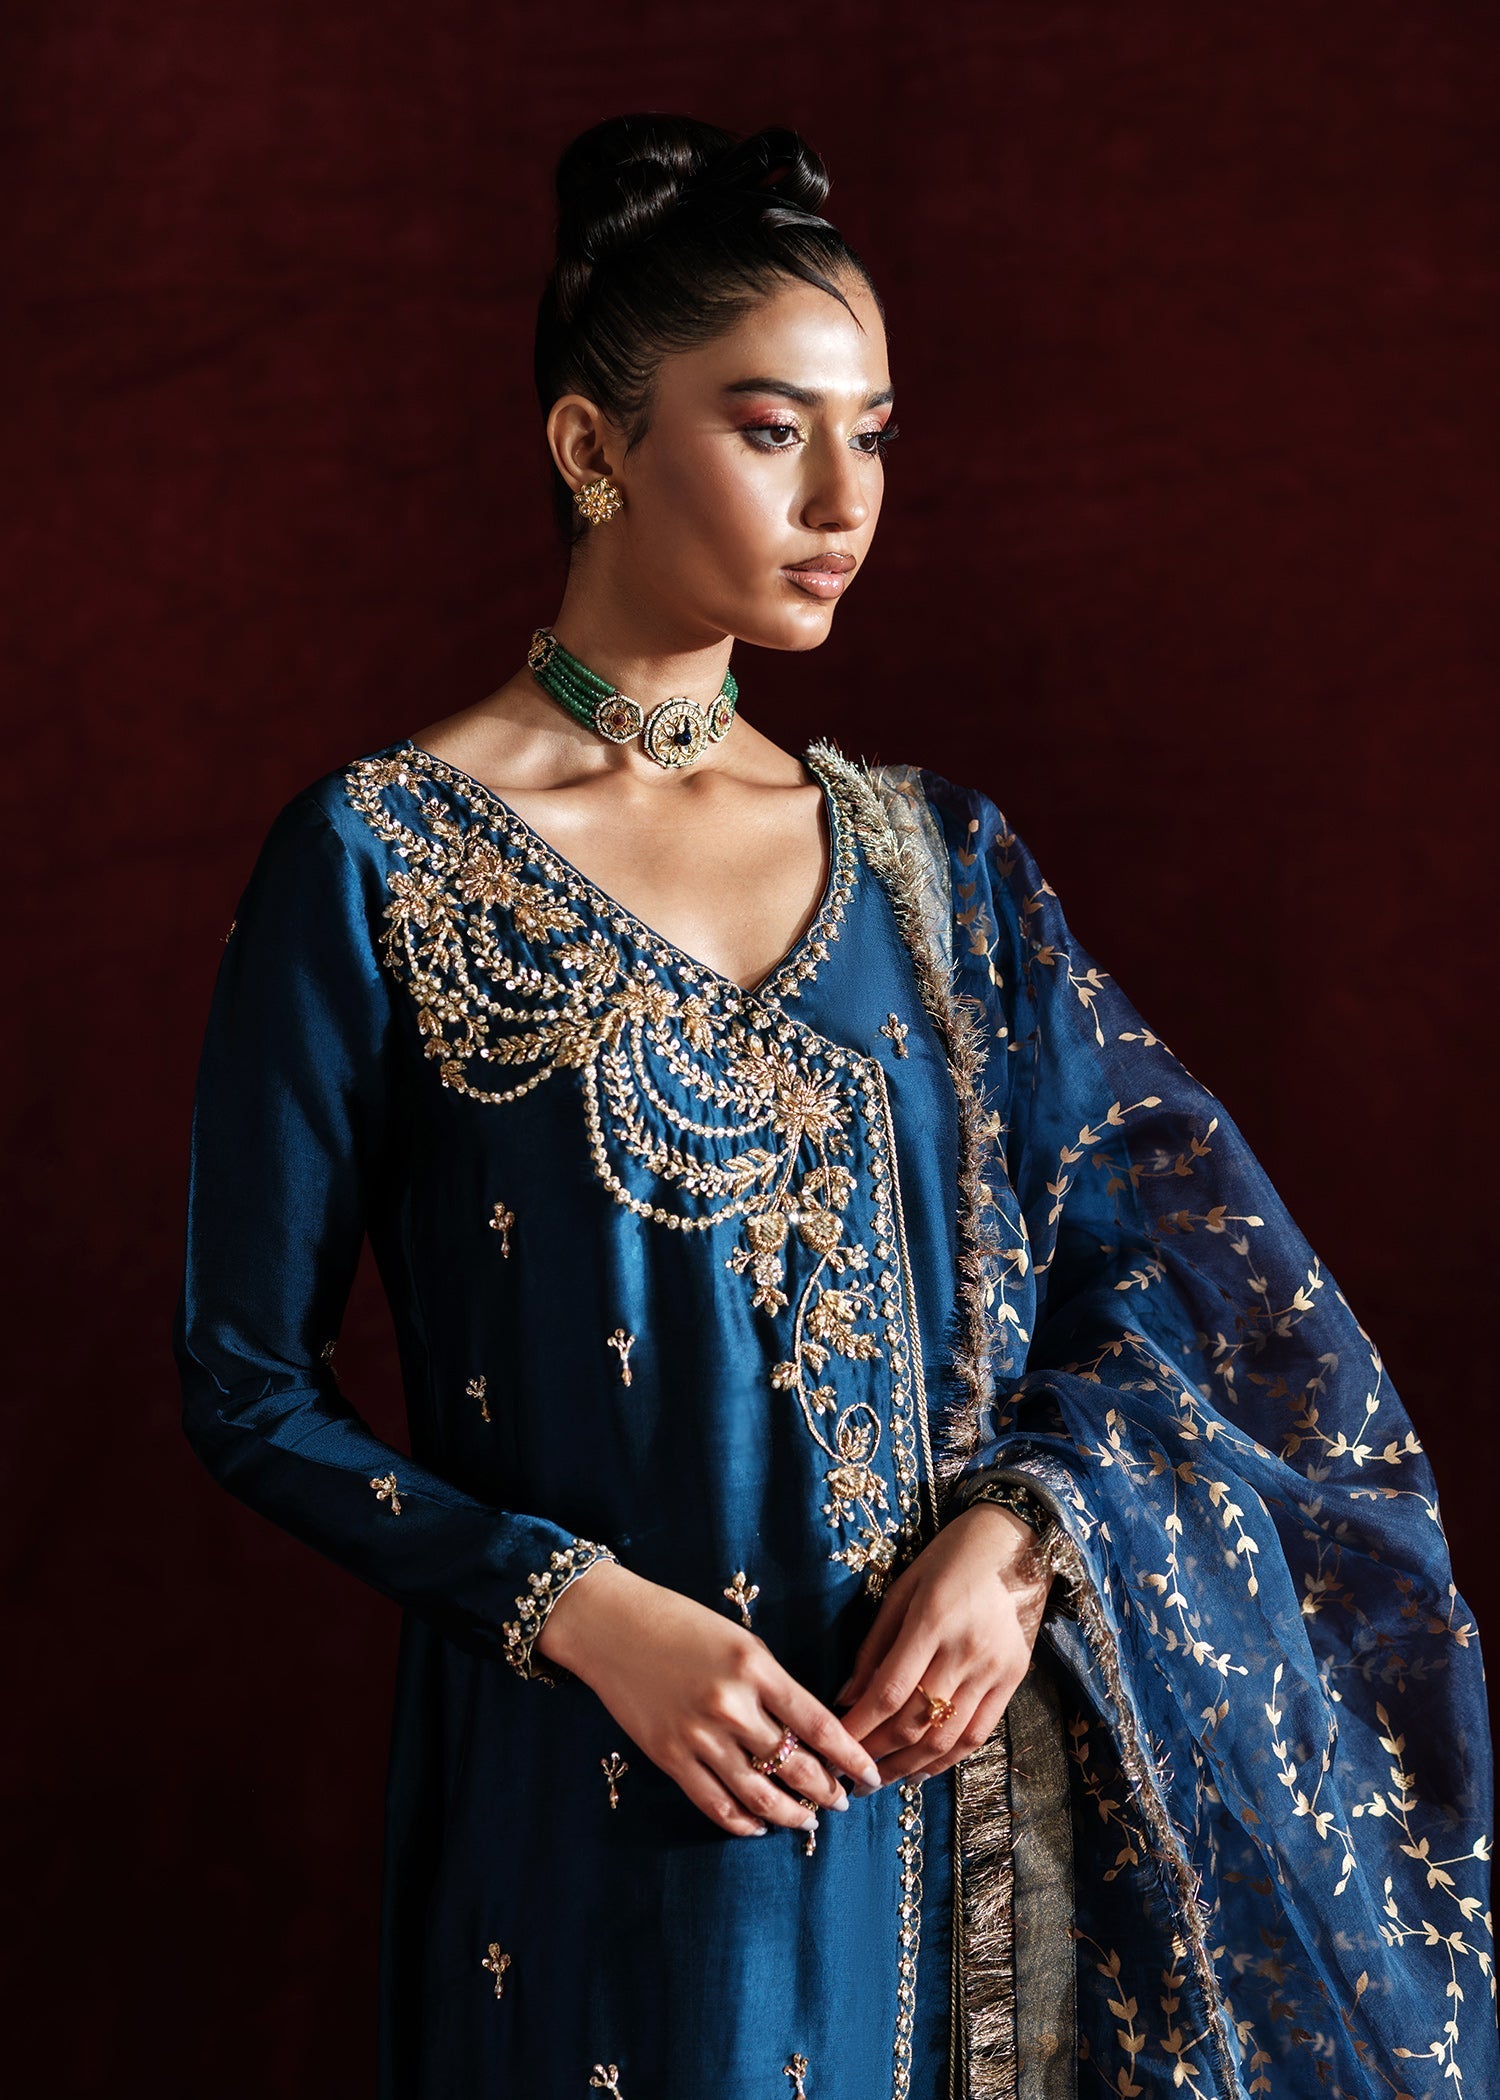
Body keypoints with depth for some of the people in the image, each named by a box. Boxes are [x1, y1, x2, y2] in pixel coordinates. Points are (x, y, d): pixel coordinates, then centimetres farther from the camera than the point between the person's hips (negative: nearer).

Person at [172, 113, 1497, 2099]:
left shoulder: (934, 855, 6)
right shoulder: (379, 859, -7)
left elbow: (1137, 1264, 6)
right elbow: (251, 1377, -6)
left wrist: (1016, 1527, -12)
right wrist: (583, 1606, -16)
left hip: (953, 1777, 4)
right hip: (598, 1812, -4)